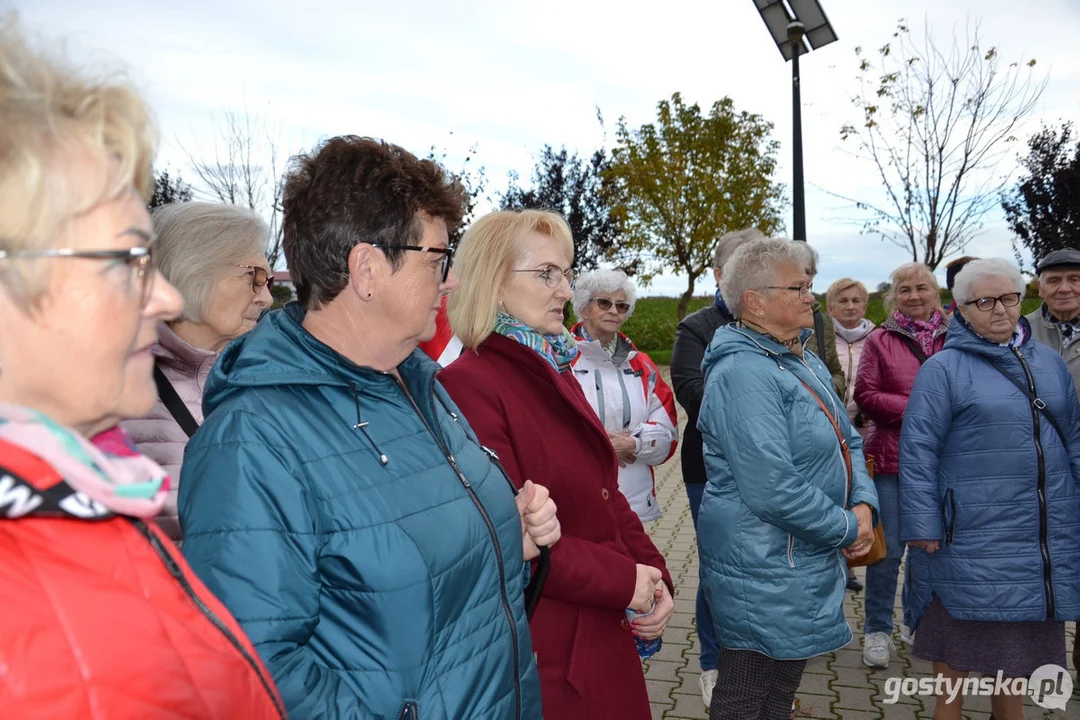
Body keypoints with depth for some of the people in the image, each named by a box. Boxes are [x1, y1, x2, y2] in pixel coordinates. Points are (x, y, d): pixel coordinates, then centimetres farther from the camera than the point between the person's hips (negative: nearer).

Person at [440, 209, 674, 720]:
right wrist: (623, 581, -18)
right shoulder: (470, 385, -19)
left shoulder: (555, 371, 10)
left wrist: (653, 573, -2)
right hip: (544, 652, -8)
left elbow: (606, 494, 11)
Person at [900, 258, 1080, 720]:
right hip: (971, 533, -5)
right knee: (959, 643, 6)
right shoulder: (943, 369, -8)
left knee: (1021, 638, 17)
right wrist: (924, 526, -14)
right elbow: (917, 452, -11)